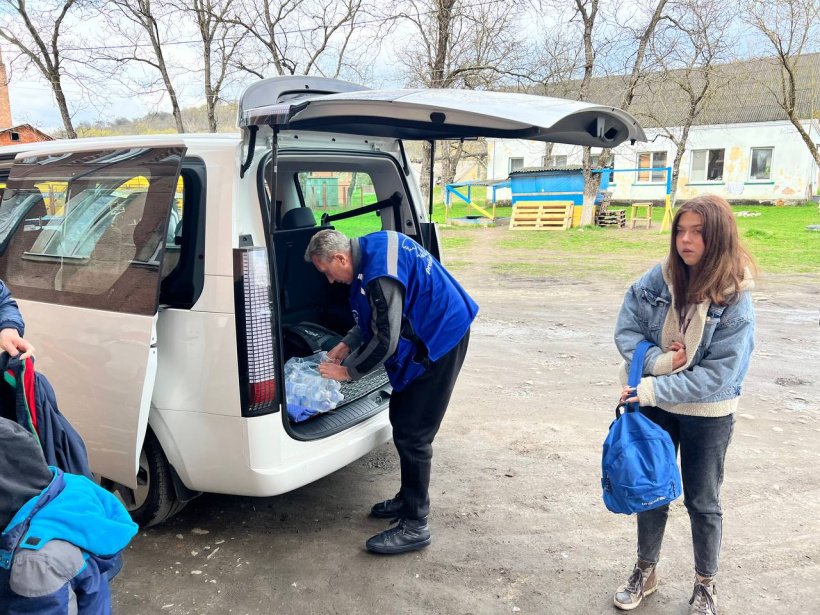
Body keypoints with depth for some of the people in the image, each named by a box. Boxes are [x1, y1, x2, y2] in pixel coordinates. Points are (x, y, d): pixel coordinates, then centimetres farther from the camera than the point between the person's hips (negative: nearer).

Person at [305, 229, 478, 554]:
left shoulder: (379, 271, -28)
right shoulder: (369, 250, 5)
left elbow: (385, 342, -25)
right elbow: (375, 319, 18)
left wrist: (347, 370, -11)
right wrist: (347, 344, 8)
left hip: (441, 338, -10)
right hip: (428, 337, 10)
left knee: (412, 434, -6)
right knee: (401, 419, 17)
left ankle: (414, 527, 7)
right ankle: (408, 499, 33)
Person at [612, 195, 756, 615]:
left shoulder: (735, 301, -19)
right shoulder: (658, 279, -12)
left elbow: (717, 375, -22)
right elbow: (626, 328, -8)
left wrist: (651, 389, -27)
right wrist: (657, 362, -25)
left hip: (708, 414, -3)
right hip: (655, 407, 3)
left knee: (702, 502, 16)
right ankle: (645, 572, 39)